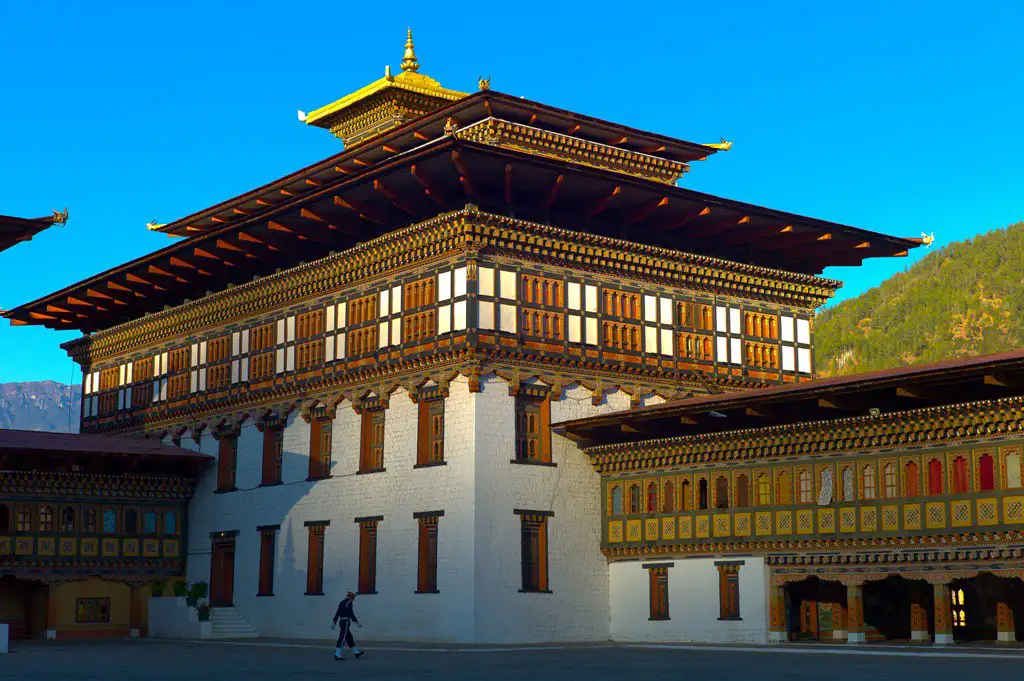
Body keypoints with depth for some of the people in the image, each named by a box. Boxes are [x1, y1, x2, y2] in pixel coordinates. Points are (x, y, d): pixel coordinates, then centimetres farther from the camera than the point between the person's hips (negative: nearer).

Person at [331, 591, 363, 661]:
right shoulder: (349, 603, -10)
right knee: (342, 638, -11)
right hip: (346, 622, -10)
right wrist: (357, 622, -15)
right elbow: (350, 613, -19)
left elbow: (337, 614, 15)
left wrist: (334, 623, 15)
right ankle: (337, 655, -16)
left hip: (342, 621, 10)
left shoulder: (341, 603, 17)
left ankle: (356, 653, 21)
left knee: (349, 638, 14)